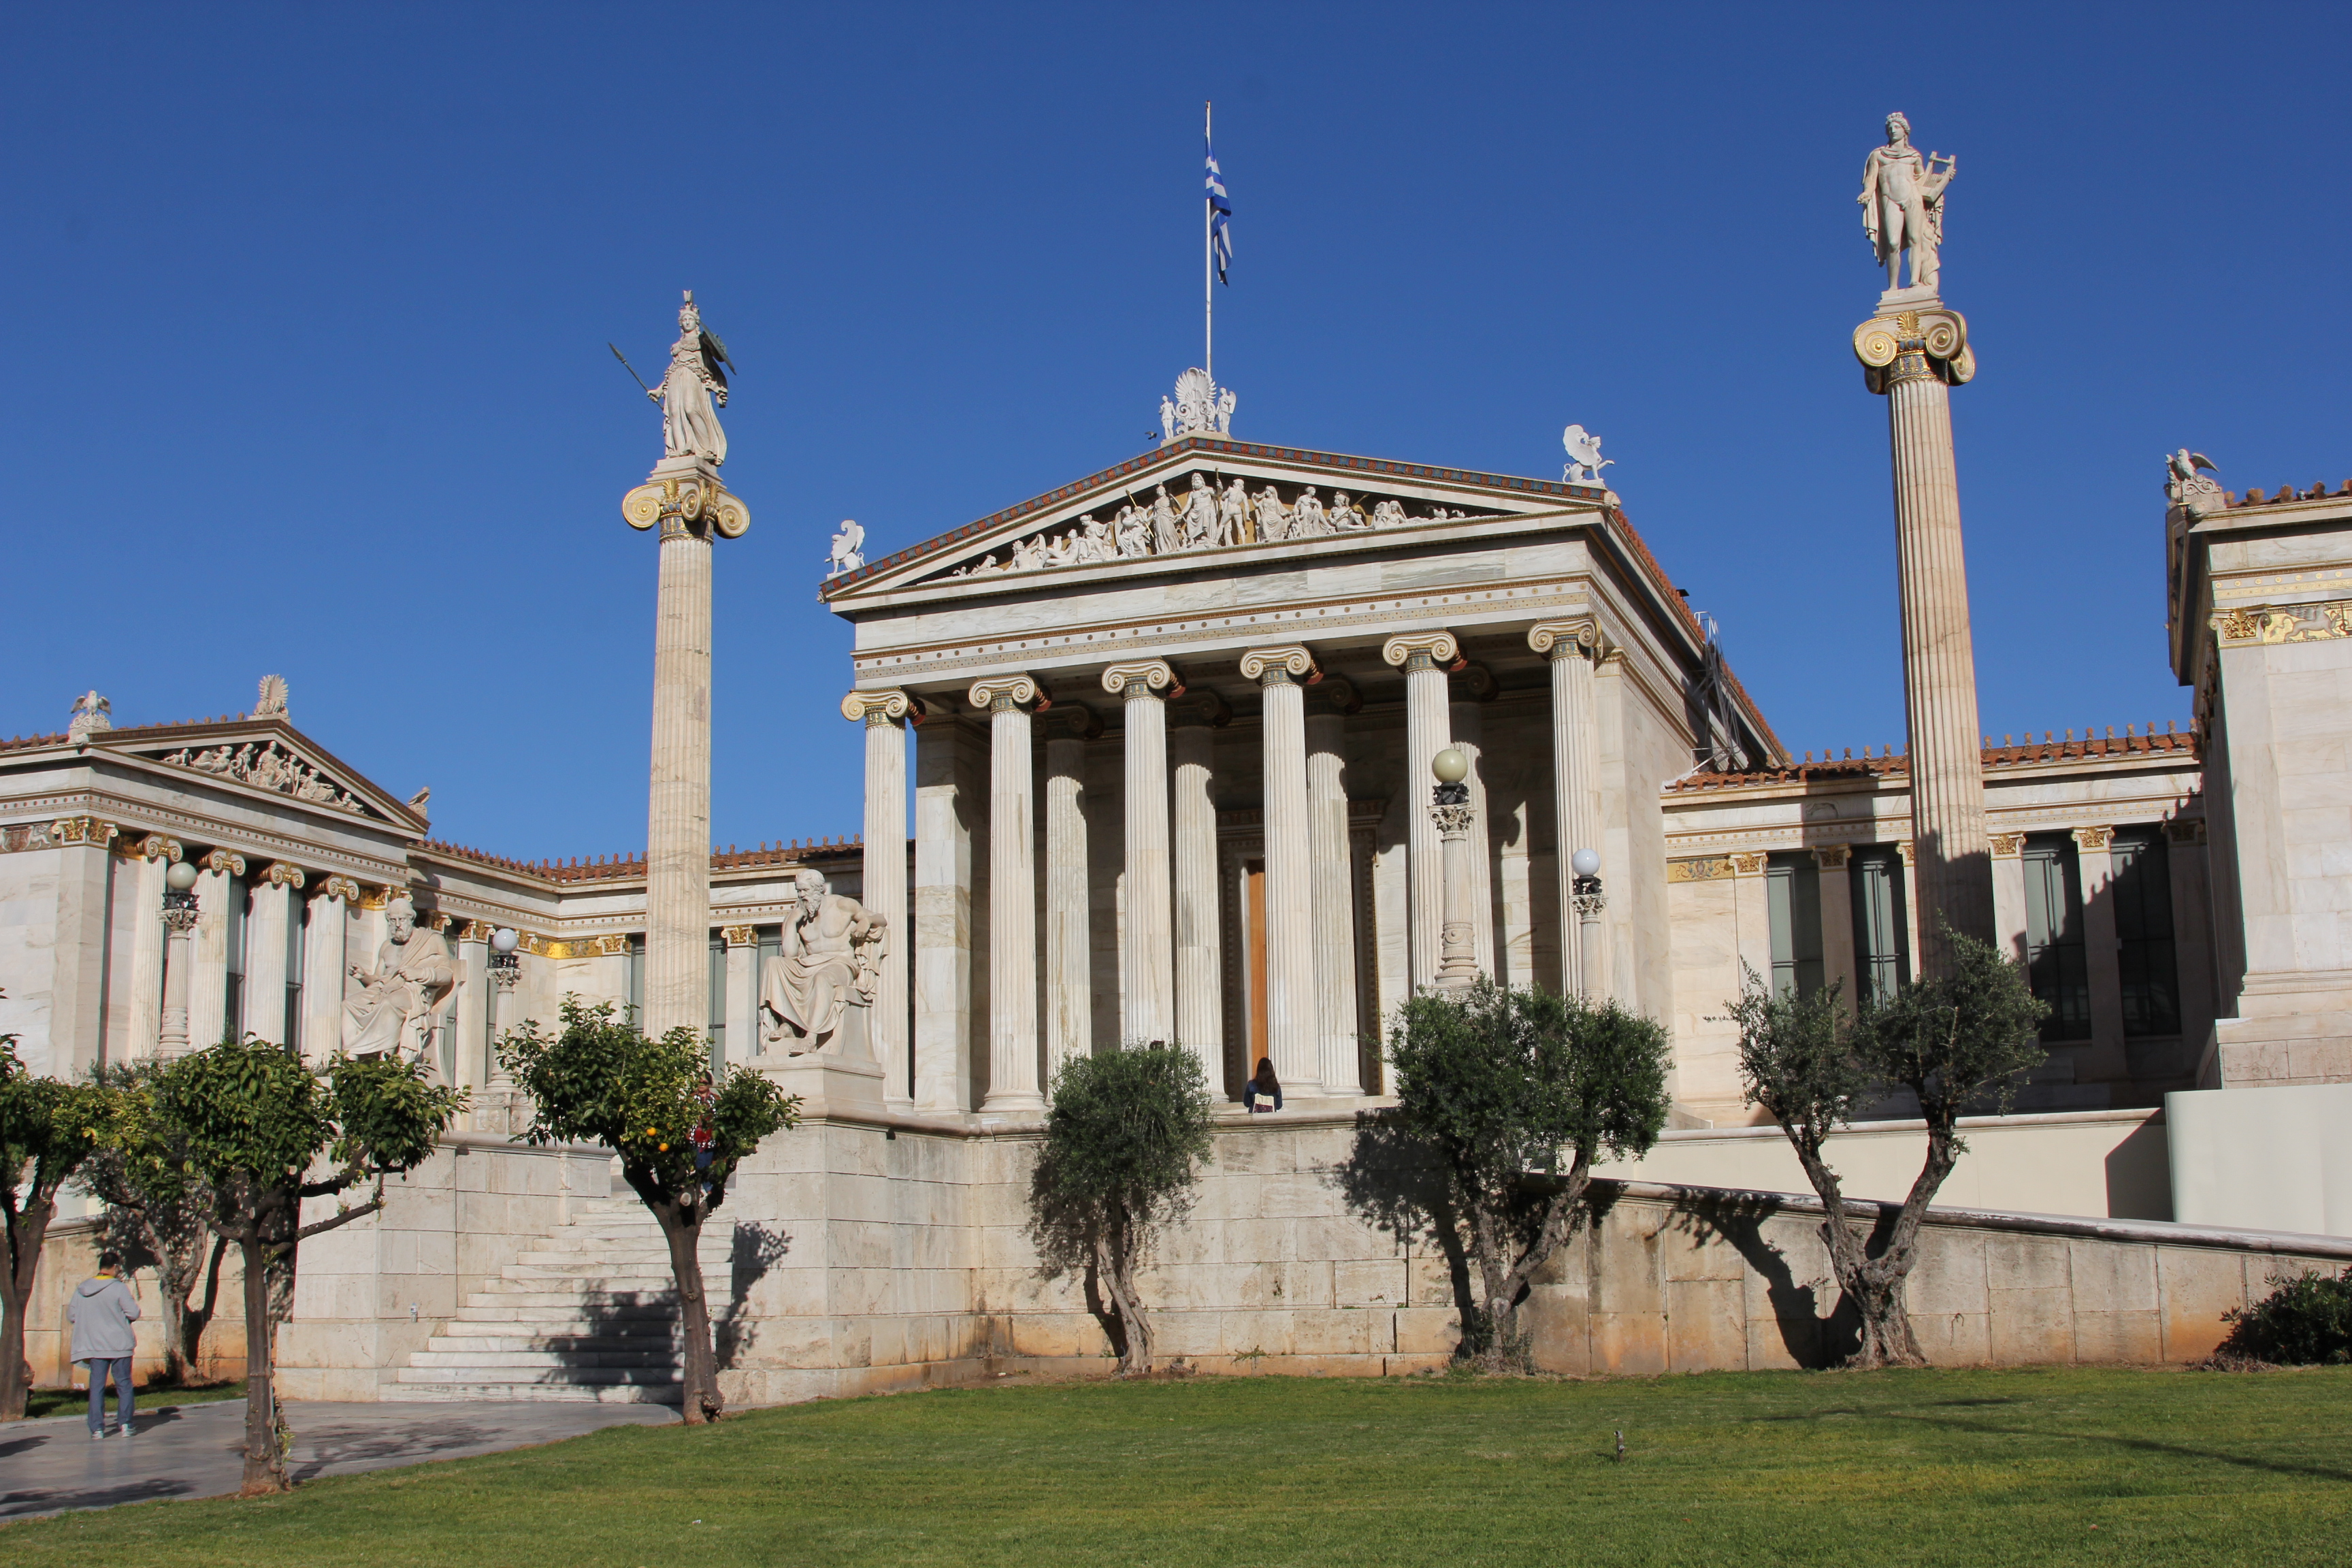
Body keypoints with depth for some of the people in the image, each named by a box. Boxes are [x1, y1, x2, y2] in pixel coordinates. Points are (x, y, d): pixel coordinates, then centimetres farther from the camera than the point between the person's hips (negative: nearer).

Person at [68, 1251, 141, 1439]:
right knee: (123, 1384, 8)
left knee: (96, 1386, 6)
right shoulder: (119, 1288, -10)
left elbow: (71, 1316, 6)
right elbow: (133, 1313, -12)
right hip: (120, 1345, -3)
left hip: (94, 1346, 3)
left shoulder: (81, 1289, 2)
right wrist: (135, 1302, 9)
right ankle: (124, 1424, 6)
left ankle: (97, 1427, 2)